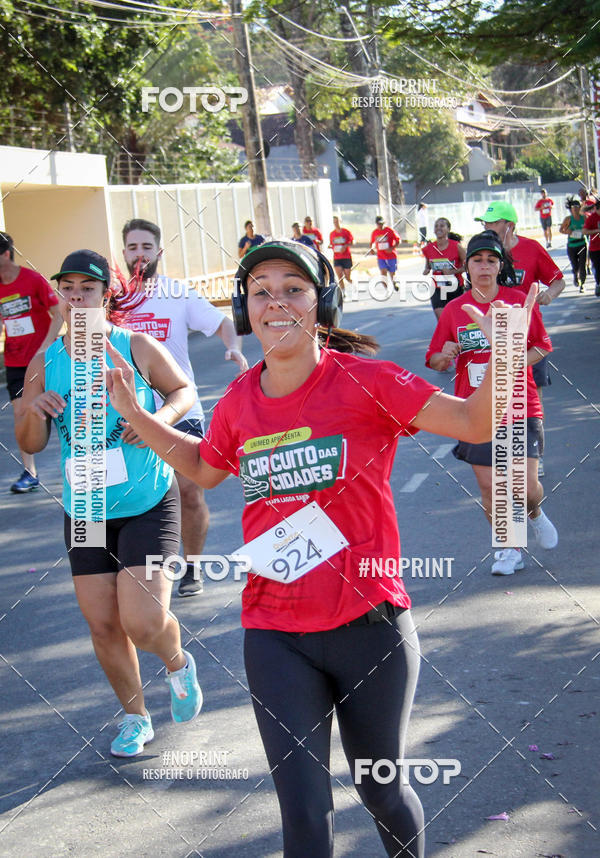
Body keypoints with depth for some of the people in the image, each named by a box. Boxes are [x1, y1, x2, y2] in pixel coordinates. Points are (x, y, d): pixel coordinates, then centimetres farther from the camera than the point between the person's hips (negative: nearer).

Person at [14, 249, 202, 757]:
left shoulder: (137, 348, -8)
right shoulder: (44, 364, 0)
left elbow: (184, 389, 6)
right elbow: (30, 445, 6)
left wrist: (157, 419, -15)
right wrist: (34, 412, -16)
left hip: (147, 505, -3)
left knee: (144, 622, -15)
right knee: (103, 625, 8)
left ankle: (178, 664, 22)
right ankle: (135, 718, 31)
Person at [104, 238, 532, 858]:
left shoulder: (365, 382, -10)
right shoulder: (239, 402, 2)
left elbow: (474, 424, -14)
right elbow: (206, 469, 23)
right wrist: (135, 416, 15)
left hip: (369, 626, -2)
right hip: (275, 636, 2)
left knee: (382, 792, 16)